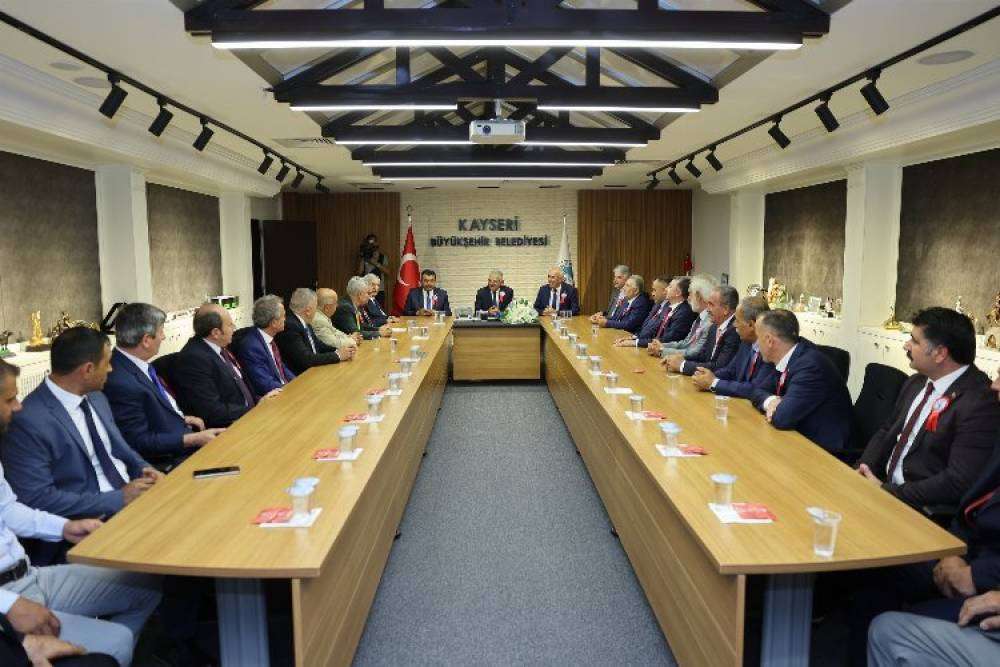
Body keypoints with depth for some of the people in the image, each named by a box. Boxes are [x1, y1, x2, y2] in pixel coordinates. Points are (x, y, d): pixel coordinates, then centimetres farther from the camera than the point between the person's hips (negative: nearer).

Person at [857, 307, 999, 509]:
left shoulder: (979, 404, -18)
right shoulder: (915, 383, 6)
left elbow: (958, 483, -22)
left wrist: (885, 492, -18)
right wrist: (864, 469, -3)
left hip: (920, 507, -7)